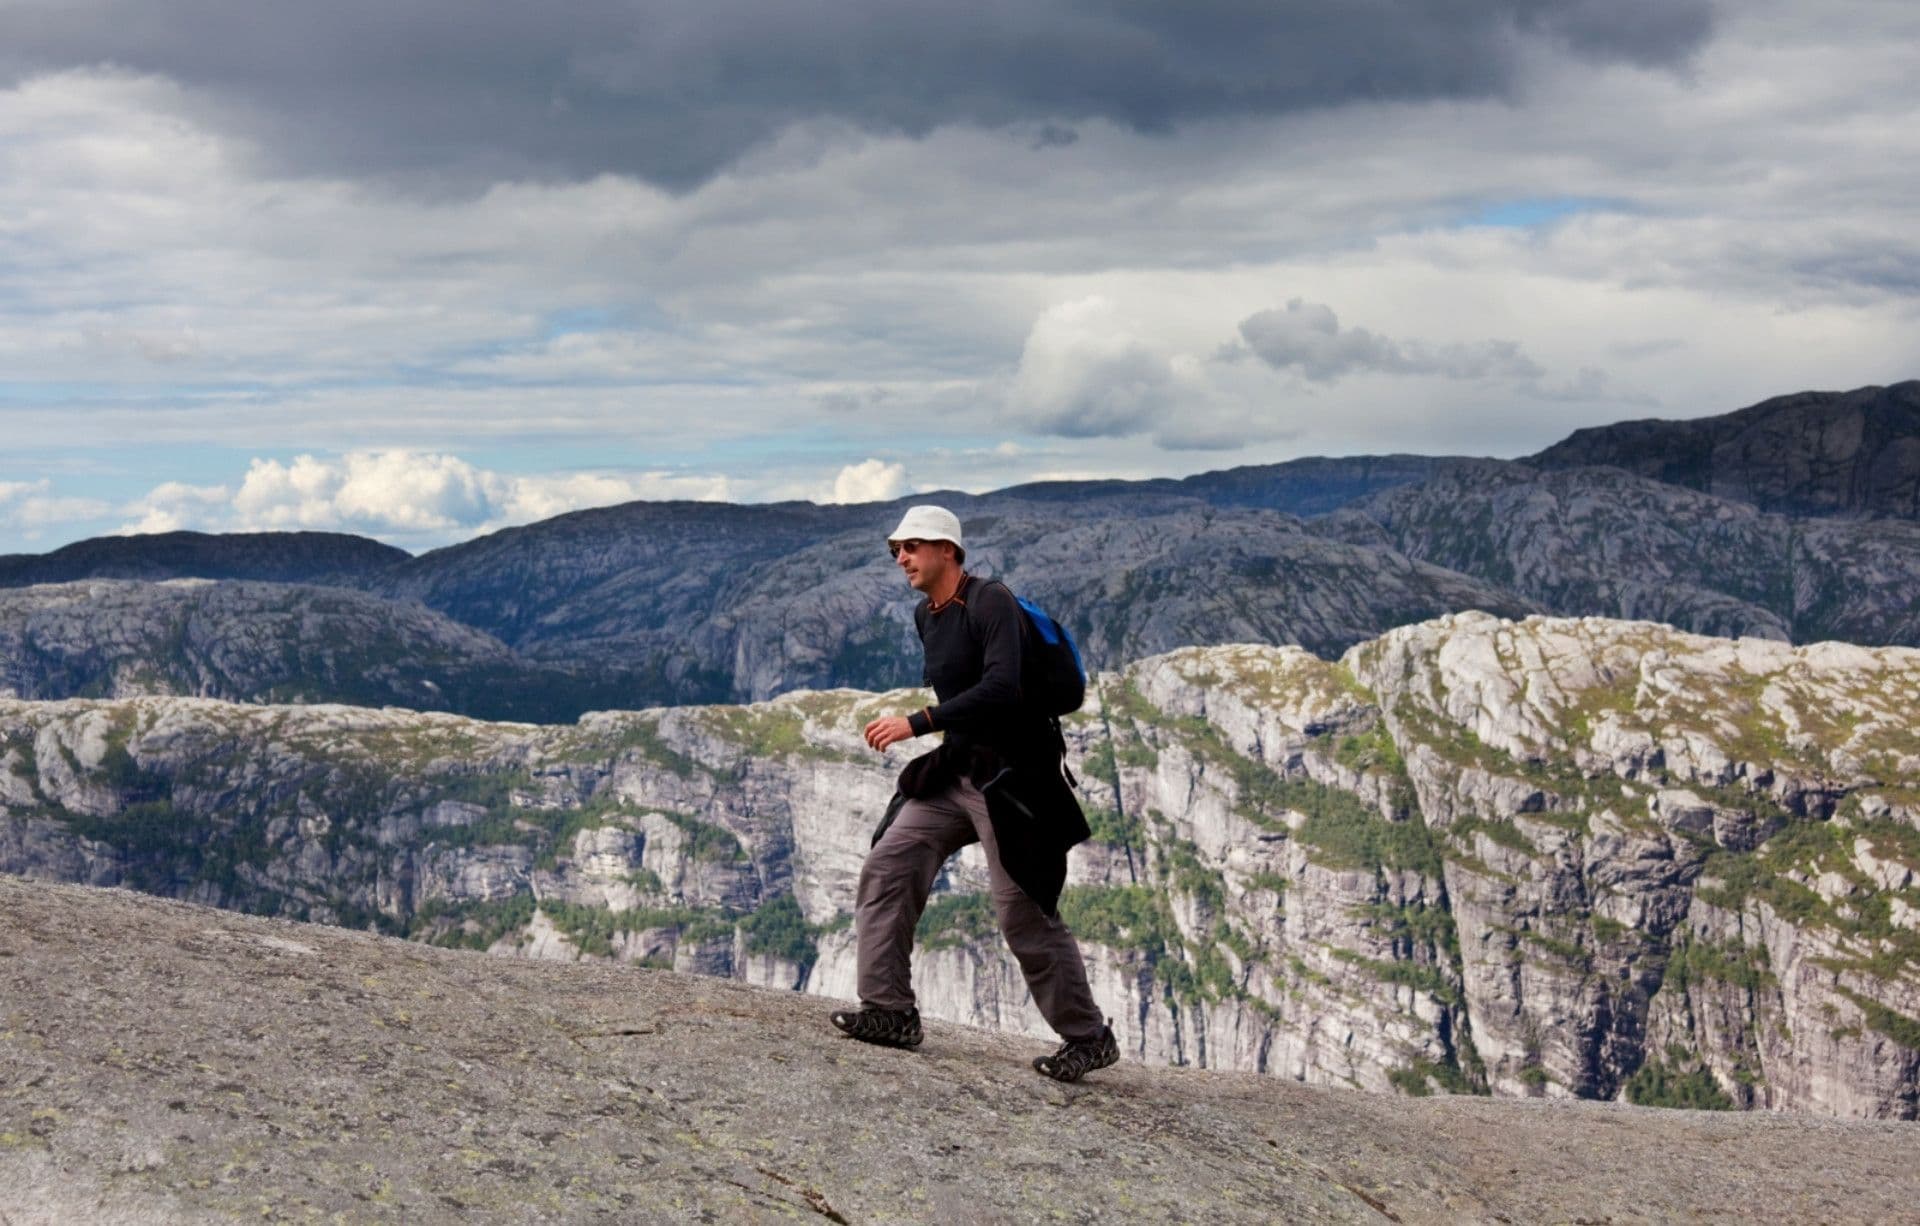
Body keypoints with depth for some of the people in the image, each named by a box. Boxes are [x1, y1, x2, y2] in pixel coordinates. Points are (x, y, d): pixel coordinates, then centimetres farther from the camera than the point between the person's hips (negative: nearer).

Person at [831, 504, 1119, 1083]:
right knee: (886, 869, -1)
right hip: (953, 774, 9)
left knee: (1025, 916, -6)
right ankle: (890, 1012, 3)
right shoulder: (926, 616, 10)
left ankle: (1089, 1039, 8)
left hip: (1011, 779, -9)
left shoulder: (990, 602, -17)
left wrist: (918, 723, -33)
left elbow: (1001, 687, -30)